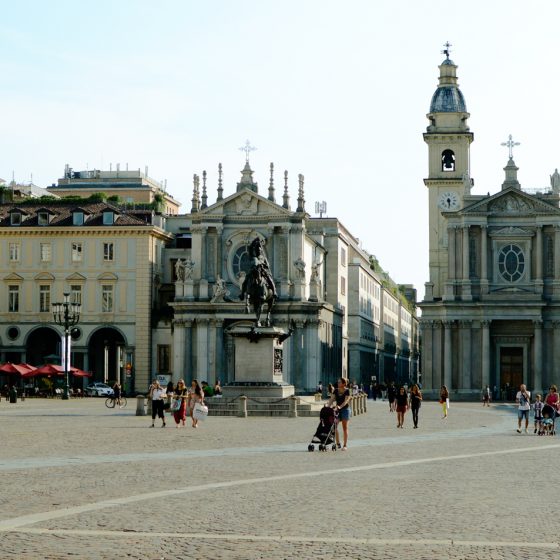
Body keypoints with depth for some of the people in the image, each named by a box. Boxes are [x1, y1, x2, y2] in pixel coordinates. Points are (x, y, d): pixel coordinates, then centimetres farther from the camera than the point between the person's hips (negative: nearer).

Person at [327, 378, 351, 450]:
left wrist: (340, 406, -35)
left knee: (345, 428, 0)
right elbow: (332, 399, -1)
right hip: (337, 410, 4)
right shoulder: (336, 391, 6)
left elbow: (346, 401, -20)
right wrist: (328, 406, -18)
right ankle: (338, 443, 5)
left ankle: (345, 445, 4)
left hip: (345, 409, -4)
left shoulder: (347, 391, -8)